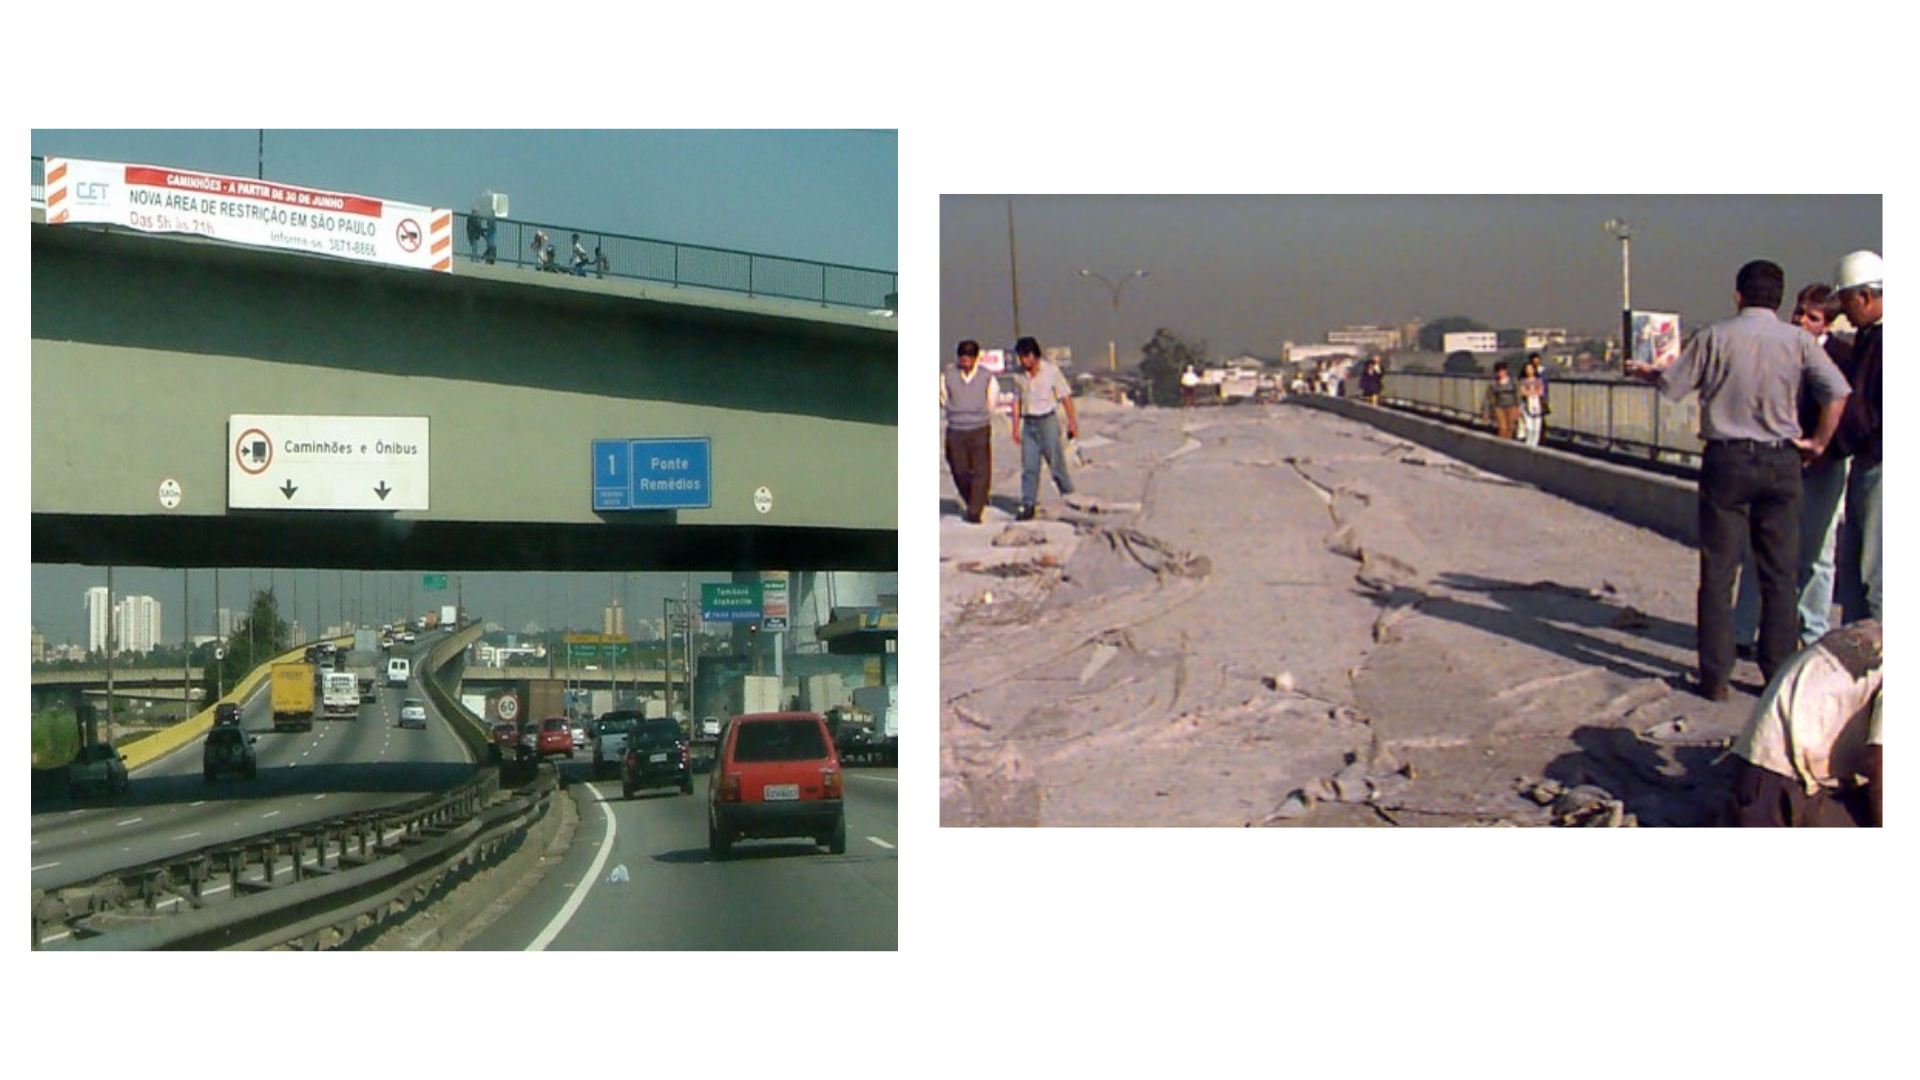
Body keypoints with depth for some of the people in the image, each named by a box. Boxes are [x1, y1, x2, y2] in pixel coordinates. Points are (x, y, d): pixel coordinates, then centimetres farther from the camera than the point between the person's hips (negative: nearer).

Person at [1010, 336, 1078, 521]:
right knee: (1029, 467, -1)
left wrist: (1072, 421, -3)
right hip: (1029, 423, 4)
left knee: (1057, 464, -1)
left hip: (1047, 421, -4)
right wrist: (1016, 426, 10)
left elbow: (1065, 396, 0)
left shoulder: (1051, 371, -3)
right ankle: (1028, 506, -2)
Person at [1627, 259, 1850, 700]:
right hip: (1781, 461, 1)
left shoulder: (1716, 337, -3)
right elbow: (1837, 391, -8)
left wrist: (1644, 371, 25)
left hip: (1727, 460, -1)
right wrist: (1818, 442, 4)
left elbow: (1672, 385, 4)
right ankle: (1780, 674, 8)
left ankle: (1715, 676, 3)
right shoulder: (1797, 340, 0)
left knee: (1718, 572, 4)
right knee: (1780, 573, 7)